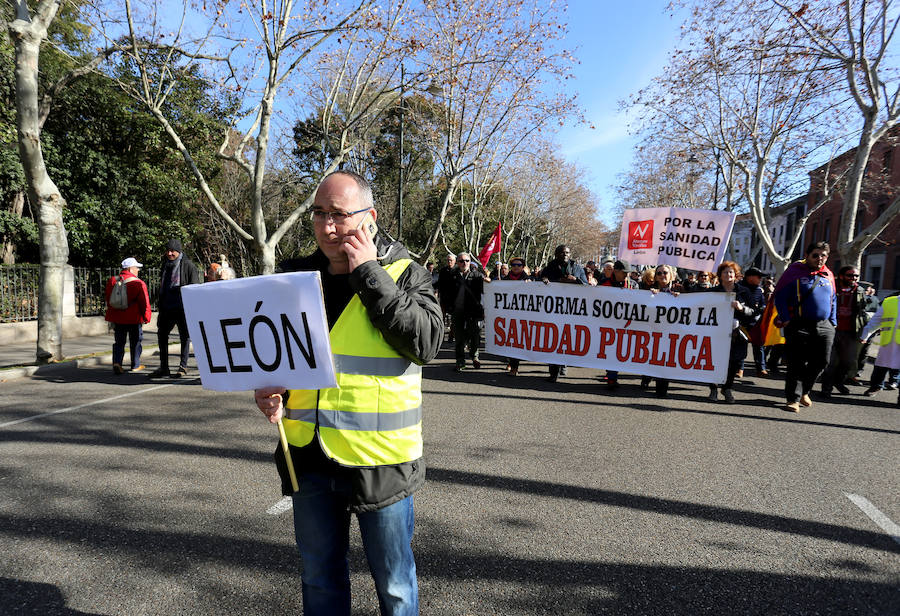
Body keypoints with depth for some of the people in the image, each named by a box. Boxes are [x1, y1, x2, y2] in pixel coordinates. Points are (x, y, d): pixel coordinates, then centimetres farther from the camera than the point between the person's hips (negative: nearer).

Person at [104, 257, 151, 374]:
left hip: (117, 318, 4)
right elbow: (145, 303, -11)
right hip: (134, 318, -4)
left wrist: (111, 315, 24)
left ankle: (117, 362, -7)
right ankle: (135, 365, 18)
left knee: (118, 342, 11)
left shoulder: (112, 281, 4)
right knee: (135, 342, 10)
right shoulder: (138, 283, -12)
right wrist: (146, 318, 0)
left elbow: (108, 300, 13)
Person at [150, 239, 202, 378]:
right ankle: (164, 367, 15)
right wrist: (161, 308, 18)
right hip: (167, 308, 7)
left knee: (185, 336, 1)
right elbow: (162, 288, 21)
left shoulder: (188, 265, -5)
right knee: (162, 334, 6)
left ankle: (183, 366, 11)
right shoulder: (165, 265, 15)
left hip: (183, 308, -7)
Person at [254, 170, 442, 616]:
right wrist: (268, 389, -3)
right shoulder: (296, 276, 6)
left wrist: (369, 274, -19)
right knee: (320, 579, 22)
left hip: (379, 459, -4)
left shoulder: (405, 274, -5)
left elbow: (426, 343, -22)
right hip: (309, 458, 4)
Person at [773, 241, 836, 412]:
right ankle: (793, 399, 4)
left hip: (824, 328, 6)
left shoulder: (828, 275, 13)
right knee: (797, 364, -4)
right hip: (799, 326, -5)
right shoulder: (794, 271, -4)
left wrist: (832, 322, 14)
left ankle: (804, 391, 27)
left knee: (820, 362, 8)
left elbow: (832, 300, 22)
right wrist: (786, 319, -12)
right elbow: (780, 296, -6)